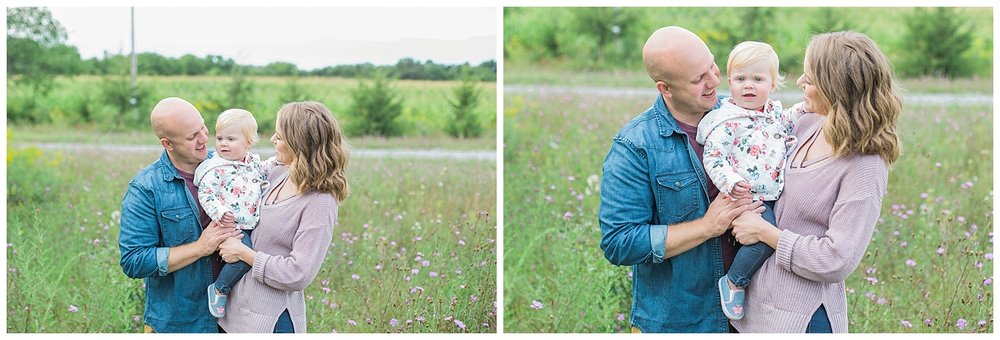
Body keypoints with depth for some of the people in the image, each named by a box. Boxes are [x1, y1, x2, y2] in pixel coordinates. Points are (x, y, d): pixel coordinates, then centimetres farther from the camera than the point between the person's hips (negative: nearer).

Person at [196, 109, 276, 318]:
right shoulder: (215, 168, -10)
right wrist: (219, 212, -29)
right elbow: (205, 193, -14)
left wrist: (276, 162, 14)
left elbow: (263, 171, 31)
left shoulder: (253, 161, 11)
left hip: (254, 225, 8)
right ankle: (219, 289, -4)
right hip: (231, 226, -8)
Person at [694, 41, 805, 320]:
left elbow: (785, 122, 33)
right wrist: (730, 181, -31)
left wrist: (805, 108, 18)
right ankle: (733, 284, -5)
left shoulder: (773, 112, 11)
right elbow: (712, 156, -16)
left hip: (777, 194, 8)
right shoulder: (726, 120, -13)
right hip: (747, 197, -8)